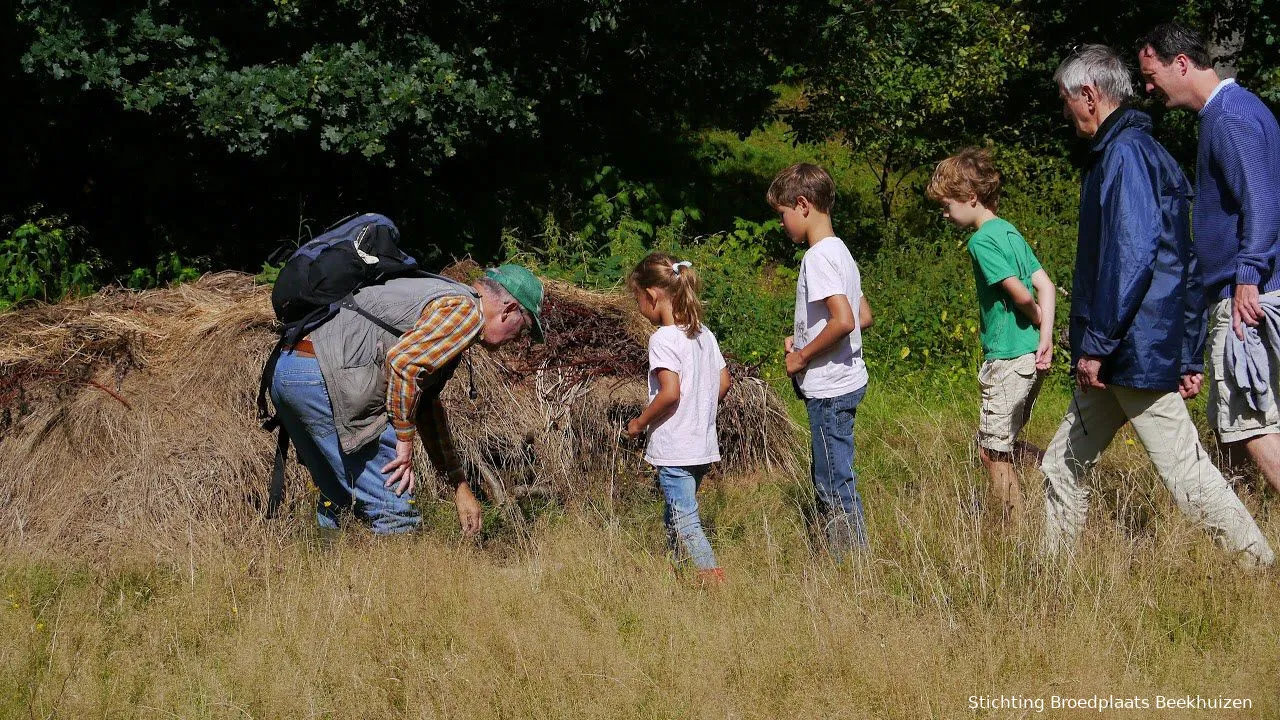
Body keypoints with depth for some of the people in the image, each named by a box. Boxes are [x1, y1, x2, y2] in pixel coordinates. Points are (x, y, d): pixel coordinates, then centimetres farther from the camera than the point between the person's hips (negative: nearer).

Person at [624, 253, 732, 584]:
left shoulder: (663, 338, -17)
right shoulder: (703, 334, 8)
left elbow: (670, 393, -24)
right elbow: (723, 382, 12)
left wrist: (640, 423, -11)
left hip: (673, 450, -9)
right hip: (703, 443, 9)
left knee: (685, 523, -6)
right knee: (674, 518, 21)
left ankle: (713, 579, -14)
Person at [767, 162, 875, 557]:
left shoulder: (818, 257, -18)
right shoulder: (840, 251, 12)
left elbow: (843, 320, -29)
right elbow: (864, 317, 19)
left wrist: (803, 356, -16)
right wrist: (803, 339, 15)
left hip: (829, 389, -10)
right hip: (845, 380, 10)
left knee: (836, 485, -4)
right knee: (828, 482, 18)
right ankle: (838, 559, 24)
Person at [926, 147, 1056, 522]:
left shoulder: (982, 240, -14)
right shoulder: (1010, 232, 14)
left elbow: (1021, 295, -19)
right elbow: (1045, 285, 9)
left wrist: (1039, 321, 1)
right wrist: (1045, 337, 0)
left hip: (1007, 360, -9)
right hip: (1029, 356, 9)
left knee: (993, 452, 0)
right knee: (1000, 444, 19)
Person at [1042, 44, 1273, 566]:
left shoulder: (1125, 153, -14)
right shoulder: (1146, 151, 18)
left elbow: (1131, 256, -23)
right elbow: (1188, 265, 20)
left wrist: (1095, 344, -20)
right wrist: (1189, 357, 19)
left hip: (1137, 354, -10)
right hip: (1118, 361, 10)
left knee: (1186, 474, -8)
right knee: (1063, 466, 13)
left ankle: (1263, 570, -3)